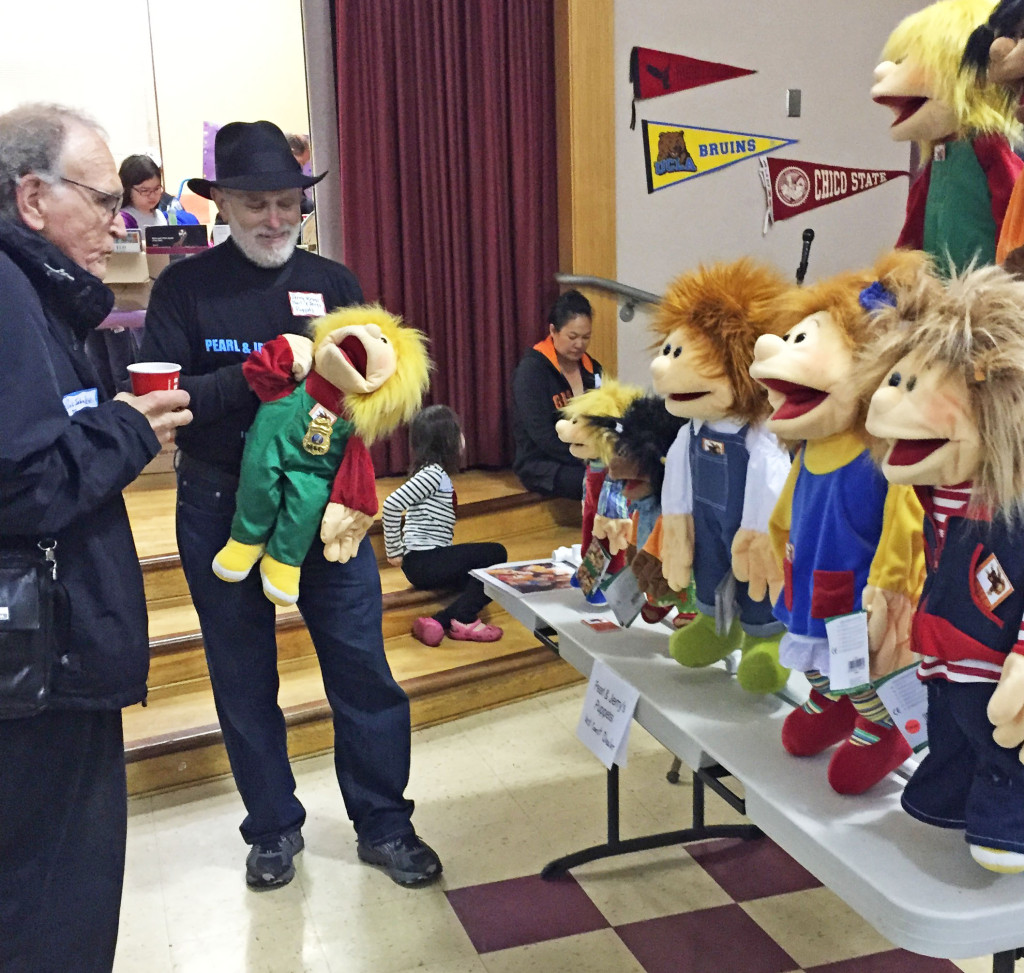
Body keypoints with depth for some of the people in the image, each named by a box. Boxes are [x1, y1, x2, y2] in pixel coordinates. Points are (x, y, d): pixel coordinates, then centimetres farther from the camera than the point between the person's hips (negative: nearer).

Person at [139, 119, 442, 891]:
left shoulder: (332, 282, 3)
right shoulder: (185, 288, -3)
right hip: (222, 509, -1)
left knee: (363, 667, 3)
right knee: (244, 680, 10)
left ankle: (383, 823, 20)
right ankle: (274, 828, 29)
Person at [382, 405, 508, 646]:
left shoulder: (435, 473, 15)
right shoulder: (432, 473, -12)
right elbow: (391, 505, -22)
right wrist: (394, 551, -14)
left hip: (428, 561, 9)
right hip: (423, 561, -9)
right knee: (496, 554, -7)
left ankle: (441, 621, -5)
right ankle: (462, 619, -8)